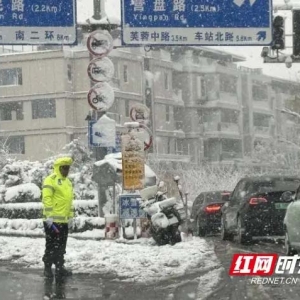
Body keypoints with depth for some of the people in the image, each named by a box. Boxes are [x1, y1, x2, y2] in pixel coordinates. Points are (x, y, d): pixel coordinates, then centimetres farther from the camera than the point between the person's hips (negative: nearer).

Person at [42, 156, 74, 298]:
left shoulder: (68, 182, 16)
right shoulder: (51, 180, -12)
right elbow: (46, 199, -18)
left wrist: (70, 217, 20)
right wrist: (48, 217, -22)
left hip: (64, 220, 8)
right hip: (53, 220, -8)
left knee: (61, 247, 14)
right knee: (51, 246, -3)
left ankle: (59, 267, 23)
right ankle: (48, 268, 6)